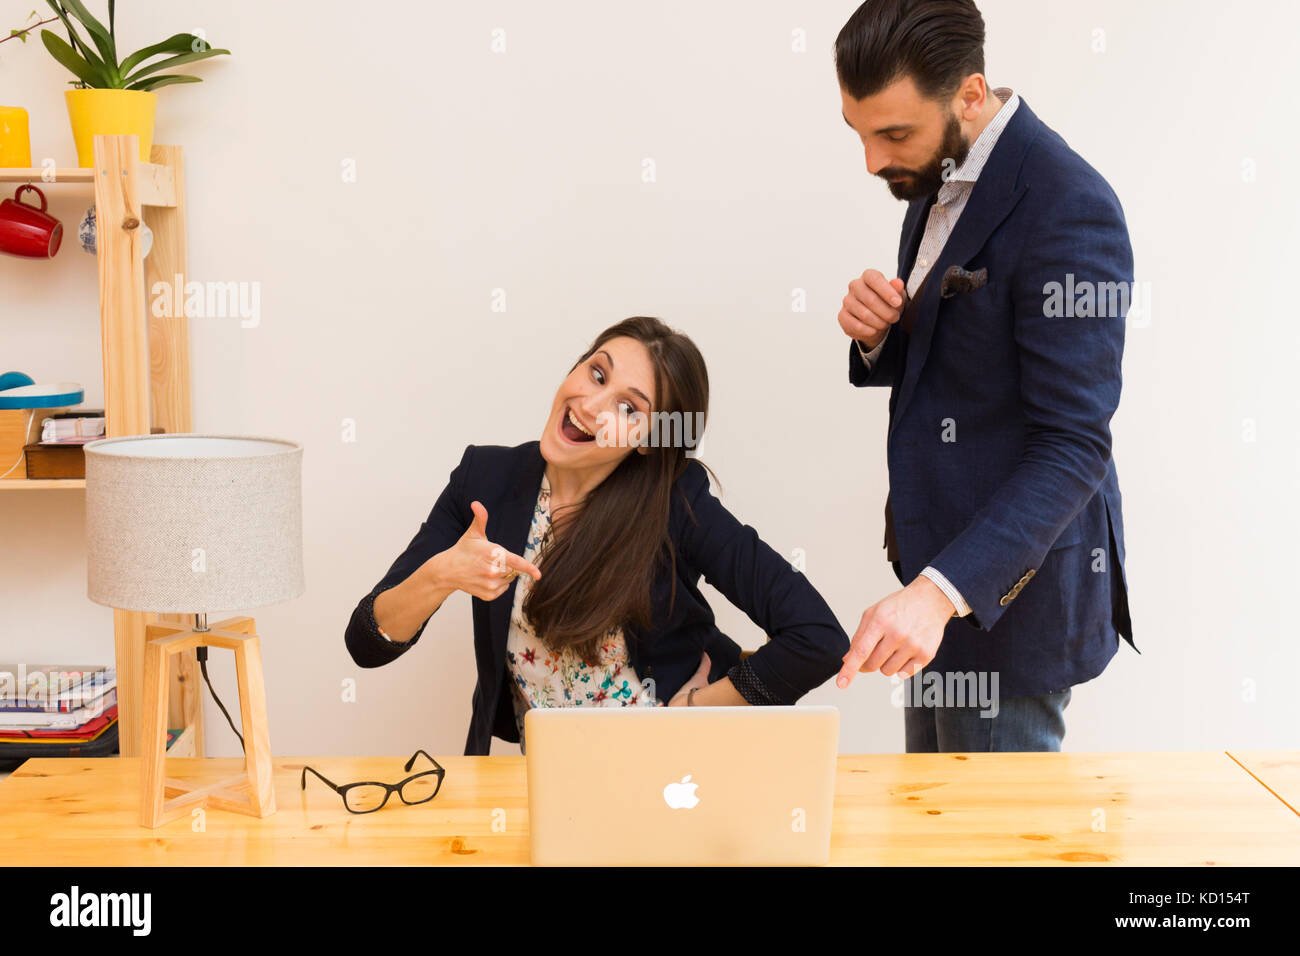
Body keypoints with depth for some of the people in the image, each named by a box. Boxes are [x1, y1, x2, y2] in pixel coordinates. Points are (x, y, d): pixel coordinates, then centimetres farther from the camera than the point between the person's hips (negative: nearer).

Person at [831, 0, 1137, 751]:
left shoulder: (1067, 209, -23)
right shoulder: (941, 179, 5)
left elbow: (1074, 445, -25)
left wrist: (940, 590, -34)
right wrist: (879, 337, -8)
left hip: (1011, 587, -9)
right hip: (943, 566, 9)